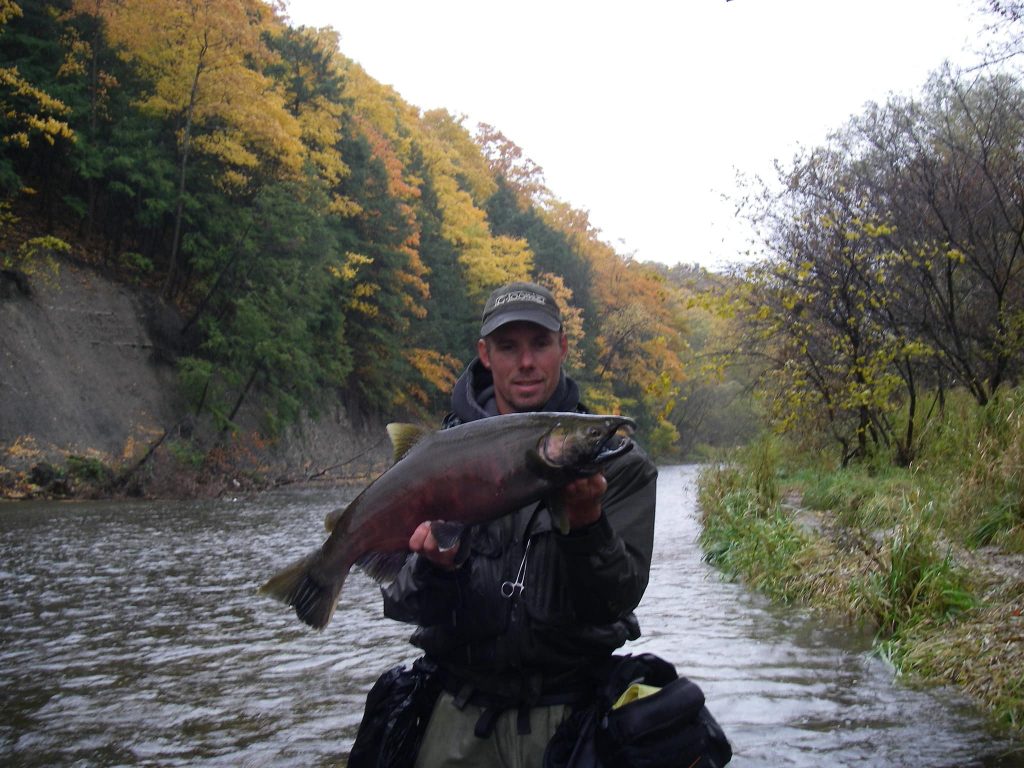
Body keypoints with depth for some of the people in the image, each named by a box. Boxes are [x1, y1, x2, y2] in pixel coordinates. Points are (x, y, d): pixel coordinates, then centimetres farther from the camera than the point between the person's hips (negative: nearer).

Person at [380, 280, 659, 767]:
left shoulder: (614, 461, -4)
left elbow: (620, 595, -13)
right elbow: (408, 608, -3)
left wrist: (586, 522, -29)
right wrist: (436, 567, -24)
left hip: (568, 711, -1)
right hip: (462, 708, 1)